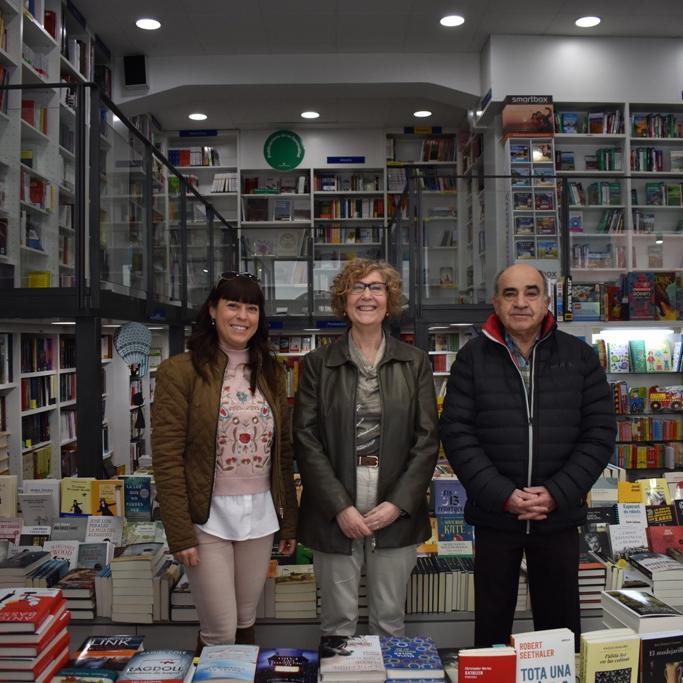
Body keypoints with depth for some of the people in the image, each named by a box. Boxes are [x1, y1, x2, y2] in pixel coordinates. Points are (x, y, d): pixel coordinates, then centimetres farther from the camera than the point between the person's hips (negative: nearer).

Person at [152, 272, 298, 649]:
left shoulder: (270, 372, 8)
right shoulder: (180, 371, -8)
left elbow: (283, 451, 10)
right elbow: (167, 458, -10)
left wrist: (289, 521, 10)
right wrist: (180, 534, -13)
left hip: (260, 517, 5)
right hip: (208, 517, -4)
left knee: (245, 624, 15)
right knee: (219, 633, 1)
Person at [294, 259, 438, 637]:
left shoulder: (414, 363, 6)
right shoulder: (318, 363, 2)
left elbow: (427, 439, 2)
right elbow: (306, 439, -3)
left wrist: (398, 504, -8)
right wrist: (340, 507, -10)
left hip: (396, 515, 1)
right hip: (335, 516, -1)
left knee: (389, 620, 13)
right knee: (338, 621, 9)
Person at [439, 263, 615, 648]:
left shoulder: (580, 356, 2)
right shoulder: (472, 358, -2)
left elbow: (600, 432, -1)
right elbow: (457, 433, -7)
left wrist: (557, 494, -11)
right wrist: (503, 495, -15)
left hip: (560, 516, 1)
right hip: (493, 516, -1)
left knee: (560, 622, 15)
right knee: (492, 623, 13)